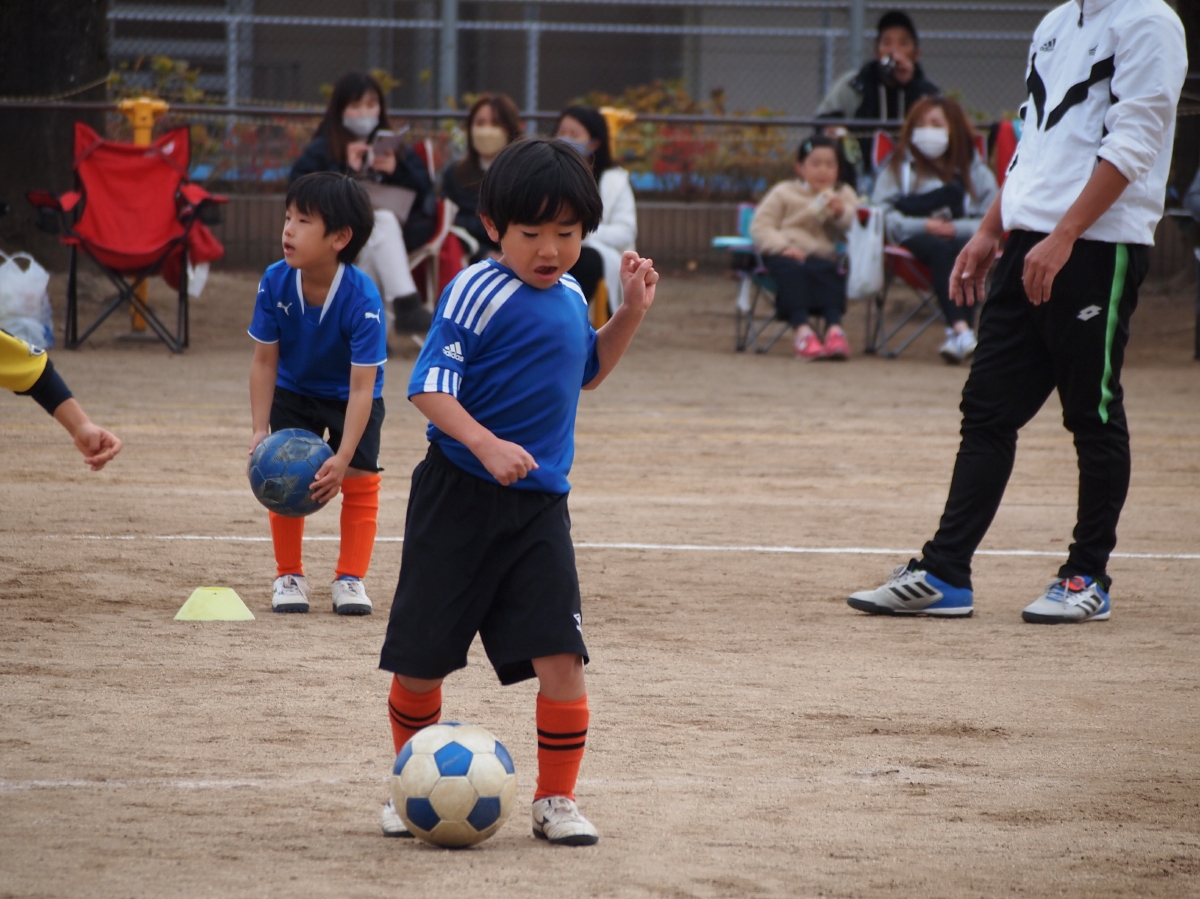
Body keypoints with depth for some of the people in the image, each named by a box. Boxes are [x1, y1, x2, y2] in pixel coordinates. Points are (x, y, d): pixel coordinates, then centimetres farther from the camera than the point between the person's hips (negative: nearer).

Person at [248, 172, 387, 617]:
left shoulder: (362, 299, -35)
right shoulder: (275, 283, -25)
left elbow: (362, 386, -33)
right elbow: (265, 362, -14)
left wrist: (343, 457, -38)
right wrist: (261, 430, -21)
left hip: (350, 398, -2)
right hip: (294, 392, 2)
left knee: (359, 480, -8)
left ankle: (350, 578, 6)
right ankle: (289, 576, 11)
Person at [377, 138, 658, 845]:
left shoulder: (571, 299, 9)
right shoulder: (477, 293, -14)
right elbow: (430, 388, -18)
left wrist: (632, 312, 15)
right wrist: (487, 446, -32)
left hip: (540, 503, 5)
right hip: (460, 495, -5)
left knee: (560, 656, -8)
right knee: (421, 658, 4)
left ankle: (556, 799, 5)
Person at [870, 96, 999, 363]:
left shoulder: (975, 170, 17)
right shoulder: (898, 166, 18)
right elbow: (882, 215, 3)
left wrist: (956, 228, -14)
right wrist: (924, 225, -12)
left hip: (962, 239, 1)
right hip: (915, 241, -1)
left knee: (966, 251, -35)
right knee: (940, 249, -35)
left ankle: (958, 333, -47)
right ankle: (961, 330, -52)